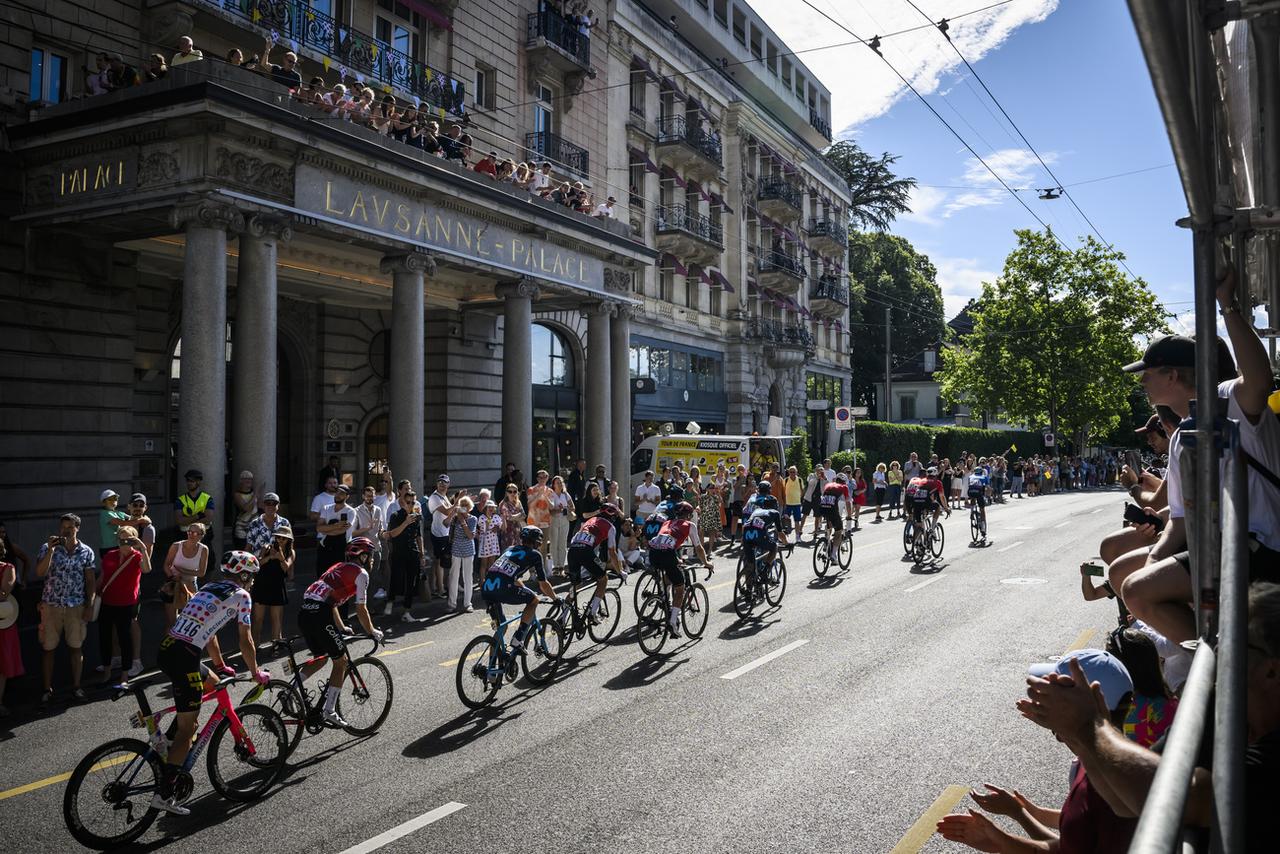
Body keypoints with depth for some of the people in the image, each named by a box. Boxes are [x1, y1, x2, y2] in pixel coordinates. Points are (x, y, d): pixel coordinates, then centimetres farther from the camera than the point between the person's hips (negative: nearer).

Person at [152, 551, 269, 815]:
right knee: (187, 728, -1)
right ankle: (163, 794, -1)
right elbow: (246, 641, 2)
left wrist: (221, 666, 41)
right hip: (183, 657, -8)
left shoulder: (209, 588, 23)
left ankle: (172, 739, 25)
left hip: (165, 649, 8)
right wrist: (257, 674, 16)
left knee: (212, 682, 31)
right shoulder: (241, 596, 1)